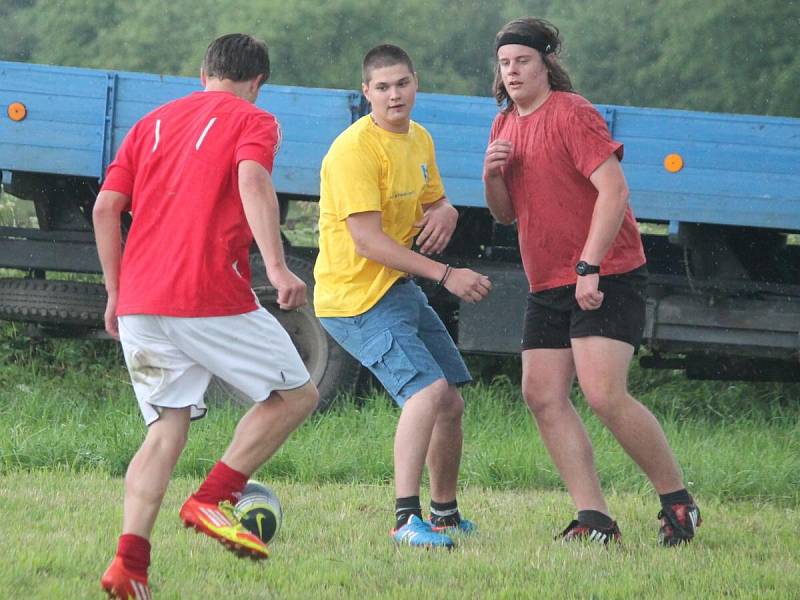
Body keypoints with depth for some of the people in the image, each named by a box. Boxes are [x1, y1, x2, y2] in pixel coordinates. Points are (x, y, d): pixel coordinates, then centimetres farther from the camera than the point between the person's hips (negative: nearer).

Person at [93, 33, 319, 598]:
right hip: (212, 298, -6)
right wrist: (277, 267, -26)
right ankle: (212, 499, -4)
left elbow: (106, 207, 13)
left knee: (167, 429, 9)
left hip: (138, 299, 6)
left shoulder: (152, 123, 20)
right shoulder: (254, 122, 4)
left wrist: (116, 293, 20)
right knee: (295, 395, 10)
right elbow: (252, 181, -17)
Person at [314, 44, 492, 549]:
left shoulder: (419, 139, 9)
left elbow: (434, 201, 24)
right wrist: (444, 275, -26)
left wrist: (446, 212, -3)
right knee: (429, 390, -24)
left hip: (399, 288, 9)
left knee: (451, 402, 14)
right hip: (355, 296, -9)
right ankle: (407, 519, -27)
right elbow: (368, 241, -24)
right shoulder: (355, 148, -19)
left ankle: (445, 513, 32)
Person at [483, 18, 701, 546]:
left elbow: (614, 191, -19)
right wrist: (492, 176, -3)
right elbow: (507, 214, 20)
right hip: (548, 285, 9)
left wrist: (590, 268, -24)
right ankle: (594, 520, -2)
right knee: (543, 396, -3)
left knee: (605, 394, -18)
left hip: (605, 278, -9)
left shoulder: (571, 114, -11)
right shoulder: (506, 125, 14)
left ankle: (679, 503, -5)